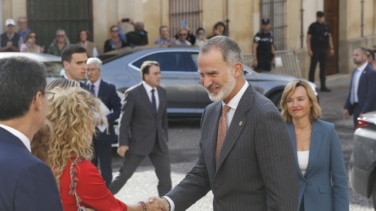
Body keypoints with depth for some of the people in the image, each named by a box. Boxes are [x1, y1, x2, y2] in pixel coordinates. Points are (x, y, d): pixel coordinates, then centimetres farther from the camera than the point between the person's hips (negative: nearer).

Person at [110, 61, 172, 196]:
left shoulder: (162, 92, 6)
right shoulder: (133, 93, -11)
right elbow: (124, 120, -11)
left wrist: (165, 137, 15)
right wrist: (123, 143, -15)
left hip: (159, 143, 5)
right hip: (138, 142, -5)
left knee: (166, 177, 5)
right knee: (124, 175, 5)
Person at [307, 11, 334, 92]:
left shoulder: (326, 26, 9)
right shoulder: (313, 26, -6)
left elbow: (329, 37, 15)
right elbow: (308, 38, -8)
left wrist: (331, 48, 10)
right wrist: (309, 50, -15)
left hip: (323, 50, 5)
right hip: (315, 50, -5)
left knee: (323, 68, 7)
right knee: (312, 67, 0)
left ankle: (323, 86, 13)